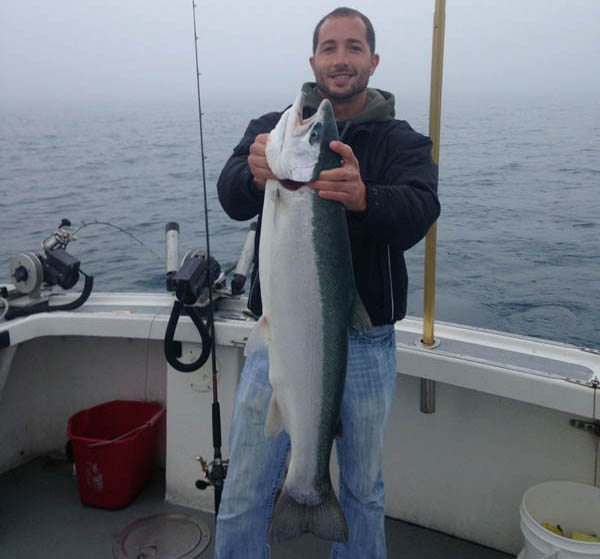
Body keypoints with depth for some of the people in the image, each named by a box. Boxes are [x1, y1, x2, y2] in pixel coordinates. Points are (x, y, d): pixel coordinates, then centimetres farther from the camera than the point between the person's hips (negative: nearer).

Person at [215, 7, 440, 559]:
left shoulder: (403, 141, 2)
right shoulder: (273, 127, 4)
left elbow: (419, 211, -19)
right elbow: (232, 198, -14)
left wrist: (364, 198, -41)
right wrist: (254, 174, -38)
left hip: (366, 343, 0)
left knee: (364, 493, 18)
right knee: (243, 498, 8)